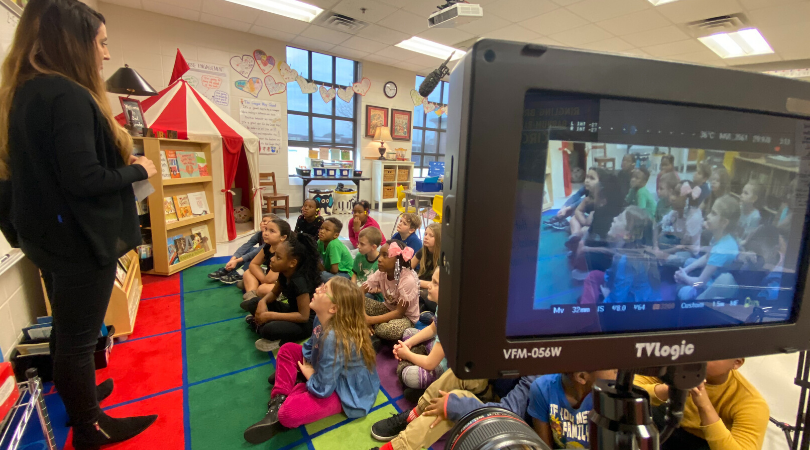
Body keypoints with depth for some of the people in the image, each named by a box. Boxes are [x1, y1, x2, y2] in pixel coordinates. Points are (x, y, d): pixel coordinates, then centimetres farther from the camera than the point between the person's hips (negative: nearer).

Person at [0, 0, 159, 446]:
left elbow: (52, 168, 10)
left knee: (68, 328, 24)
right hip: (80, 238, -9)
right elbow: (84, 179, -26)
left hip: (54, 234, 10)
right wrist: (138, 170, -11)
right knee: (78, 336, 6)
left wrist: (123, 160, 6)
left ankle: (75, 395, 45)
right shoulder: (68, 95, -21)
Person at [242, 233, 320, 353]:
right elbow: (274, 293, 11)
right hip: (292, 311, 8)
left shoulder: (299, 282, -30)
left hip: (306, 322, -8)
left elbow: (304, 316, -28)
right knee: (253, 303, 0)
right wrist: (263, 301, -13)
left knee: (269, 330, -33)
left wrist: (271, 315, -26)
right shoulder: (284, 273, -7)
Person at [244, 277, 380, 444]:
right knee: (288, 350, 9)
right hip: (331, 373, 9)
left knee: (288, 413, -27)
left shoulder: (333, 338, -36)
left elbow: (322, 388, -29)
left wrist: (309, 374, -9)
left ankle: (280, 413, 7)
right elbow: (312, 346, 9)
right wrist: (307, 366, -7)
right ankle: (279, 401, 3)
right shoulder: (323, 318, -11)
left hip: (346, 392, -9)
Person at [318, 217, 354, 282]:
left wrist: (323, 270, -7)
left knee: (322, 275, -29)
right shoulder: (320, 242, -6)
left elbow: (334, 270, -26)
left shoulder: (334, 245, -27)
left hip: (346, 274, -8)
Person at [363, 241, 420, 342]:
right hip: (388, 309, 5)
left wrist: (370, 320, -30)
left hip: (406, 316, -4)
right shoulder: (381, 273, -13)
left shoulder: (408, 279, -29)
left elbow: (399, 313, -25)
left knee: (391, 329, -37)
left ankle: (372, 328, -6)